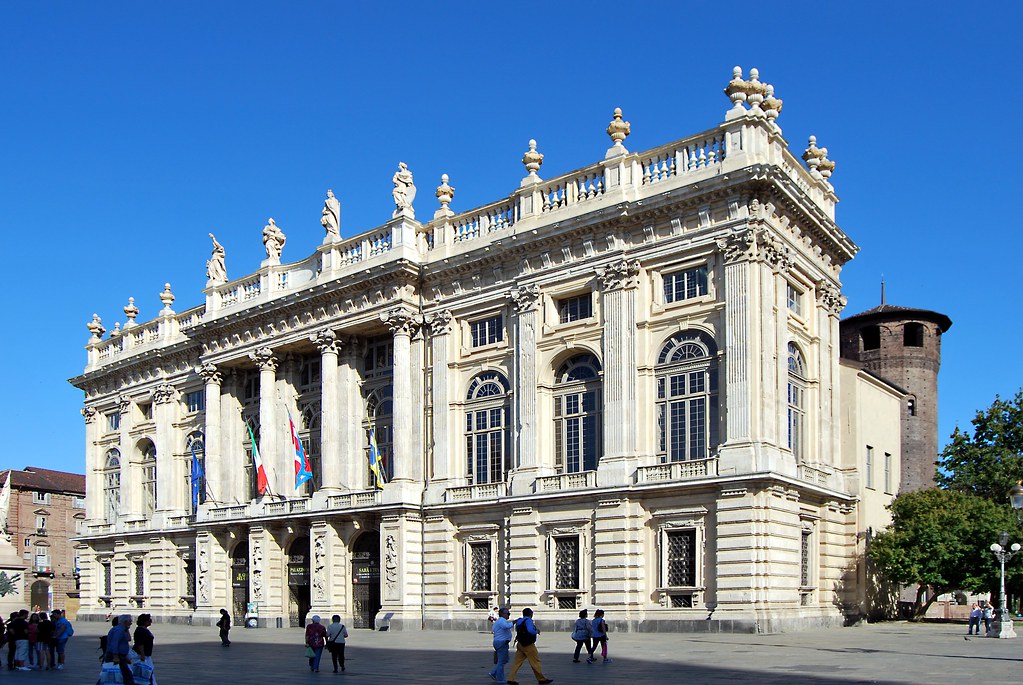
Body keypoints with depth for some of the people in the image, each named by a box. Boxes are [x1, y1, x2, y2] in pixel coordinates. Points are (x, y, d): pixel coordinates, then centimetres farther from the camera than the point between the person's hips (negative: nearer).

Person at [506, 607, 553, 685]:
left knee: (517, 662, 7)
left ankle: (511, 679, 2)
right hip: (528, 645, -8)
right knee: (535, 662, 2)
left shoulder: (519, 621, 9)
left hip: (520, 644, 8)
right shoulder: (528, 620, -16)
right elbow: (530, 631, -28)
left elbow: (517, 630, 23)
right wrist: (537, 631, -12)